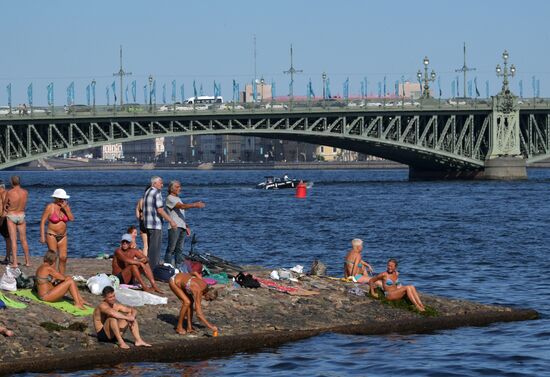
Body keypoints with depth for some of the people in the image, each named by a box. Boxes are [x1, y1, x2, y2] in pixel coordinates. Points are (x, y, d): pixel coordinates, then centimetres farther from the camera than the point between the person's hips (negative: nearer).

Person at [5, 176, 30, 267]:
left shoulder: (9, 193, -15)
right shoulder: (25, 192, -4)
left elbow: (5, 205, -2)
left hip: (11, 216, -3)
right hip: (21, 216, 3)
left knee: (13, 240, -2)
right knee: (23, 240, 13)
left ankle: (14, 262, -7)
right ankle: (27, 261, 20)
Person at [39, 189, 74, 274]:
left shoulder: (66, 206, 3)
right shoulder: (50, 207, -11)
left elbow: (71, 218, -7)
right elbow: (42, 221, -9)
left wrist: (65, 208, -17)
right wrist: (42, 236, -14)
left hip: (63, 236, 5)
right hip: (52, 235, -4)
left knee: (63, 257, -1)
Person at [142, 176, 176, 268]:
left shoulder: (147, 192, 15)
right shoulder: (157, 193, -13)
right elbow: (160, 210, -20)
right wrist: (171, 221, -16)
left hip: (147, 223, 9)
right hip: (155, 224, -9)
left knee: (150, 247, 15)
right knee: (155, 247, -7)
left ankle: (150, 267, 20)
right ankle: (154, 268, -7)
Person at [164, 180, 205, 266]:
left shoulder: (178, 198, 22)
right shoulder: (170, 198, -7)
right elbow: (182, 206, -21)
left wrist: (186, 226, 20)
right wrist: (195, 205, -29)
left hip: (182, 227, 9)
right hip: (174, 227, -9)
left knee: (180, 249, 9)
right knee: (171, 249, -8)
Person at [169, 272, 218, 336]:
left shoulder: (205, 285, -13)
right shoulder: (198, 292, -33)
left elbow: (195, 273, 5)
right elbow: (199, 314, -36)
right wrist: (210, 326, -36)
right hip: (174, 282, -8)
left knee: (191, 302, 0)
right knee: (187, 302, -19)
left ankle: (189, 327, 5)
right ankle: (179, 327, -6)